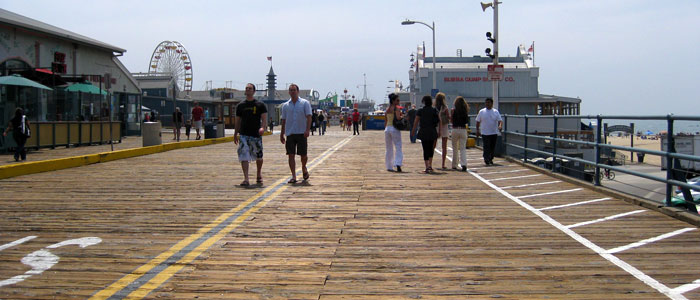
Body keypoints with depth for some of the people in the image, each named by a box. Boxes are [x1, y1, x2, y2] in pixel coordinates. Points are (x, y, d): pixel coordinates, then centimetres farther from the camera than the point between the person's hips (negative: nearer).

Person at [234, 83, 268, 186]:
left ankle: (259, 173, 36)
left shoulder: (260, 105, 2)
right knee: (244, 157, -10)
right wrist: (235, 134, 14)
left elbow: (264, 119, -4)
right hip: (244, 135, 1)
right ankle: (246, 179, -13)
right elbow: (238, 121, 16)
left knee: (258, 157, 11)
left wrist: (262, 127, -24)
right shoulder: (240, 106, 10)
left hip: (256, 135, -1)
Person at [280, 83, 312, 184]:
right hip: (290, 133, 2)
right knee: (291, 155, -4)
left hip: (302, 133, -2)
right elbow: (283, 121, 14)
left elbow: (309, 117, -5)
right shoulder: (285, 105, 11)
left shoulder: (305, 103, 1)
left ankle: (304, 168, 33)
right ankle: (293, 176, -2)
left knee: (303, 155, 3)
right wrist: (282, 134, 10)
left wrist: (307, 130, -18)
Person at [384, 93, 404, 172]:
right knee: (398, 147, -5)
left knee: (389, 148, 12)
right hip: (394, 128, -6)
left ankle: (389, 166, 15)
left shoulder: (387, 109, 11)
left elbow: (385, 121, 14)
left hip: (387, 128, 6)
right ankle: (398, 163, -21)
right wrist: (402, 116, -4)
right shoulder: (396, 108, -9)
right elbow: (398, 118, -24)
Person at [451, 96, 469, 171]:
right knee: (463, 148, 2)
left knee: (454, 148, 12)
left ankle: (454, 165, 17)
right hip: (463, 130, 1)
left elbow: (452, 120, 0)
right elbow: (467, 121, 7)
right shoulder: (466, 110, 0)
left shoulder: (454, 110, -5)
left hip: (455, 129, -1)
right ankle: (463, 164, -16)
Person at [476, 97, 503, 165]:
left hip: (494, 133, 2)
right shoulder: (481, 112, 2)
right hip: (485, 133, -2)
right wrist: (477, 130, 3)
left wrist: (500, 126, -24)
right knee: (486, 147, -9)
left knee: (493, 147, 9)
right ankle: (486, 160, -8)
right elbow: (478, 121, 8)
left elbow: (500, 120, -3)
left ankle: (490, 159, 23)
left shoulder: (496, 112, 3)